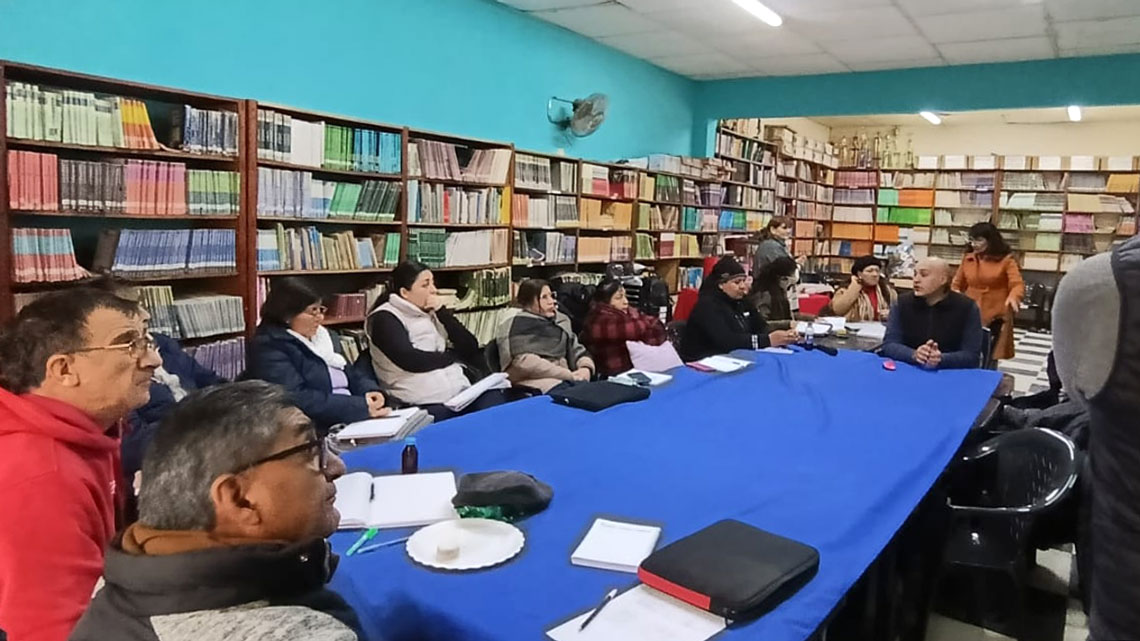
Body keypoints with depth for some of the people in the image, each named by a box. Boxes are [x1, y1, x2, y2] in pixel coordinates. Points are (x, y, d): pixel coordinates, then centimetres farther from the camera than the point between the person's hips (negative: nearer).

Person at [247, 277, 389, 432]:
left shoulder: (324, 336, 17)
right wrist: (360, 407, -23)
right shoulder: (268, 347, -9)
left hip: (353, 423, 8)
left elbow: (352, 374, 19)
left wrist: (370, 391, -4)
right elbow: (297, 399, -20)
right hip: (314, 432, -8)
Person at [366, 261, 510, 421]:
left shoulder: (432, 315, 19)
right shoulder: (384, 319, 0)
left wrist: (442, 312, 1)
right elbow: (411, 360, -15)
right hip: (424, 405, -6)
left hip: (461, 393, 7)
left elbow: (471, 349, 11)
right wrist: (454, 357, 0)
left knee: (494, 396, -25)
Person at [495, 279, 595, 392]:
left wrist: (586, 368, -4)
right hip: (536, 384, -6)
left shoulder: (561, 321, 22)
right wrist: (568, 375, -15)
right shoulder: (517, 325, 1)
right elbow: (525, 362, -12)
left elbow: (578, 350, 21)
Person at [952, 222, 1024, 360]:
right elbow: (957, 284, 19)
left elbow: (1018, 284, -13)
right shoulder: (967, 259, 9)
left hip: (995, 318, -3)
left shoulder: (1006, 260, -2)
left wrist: (1013, 297, -35)